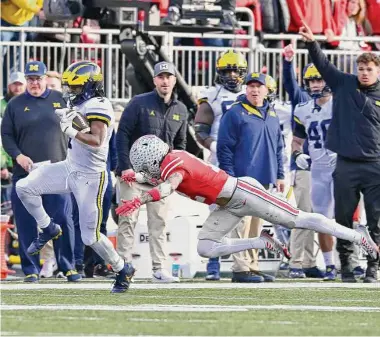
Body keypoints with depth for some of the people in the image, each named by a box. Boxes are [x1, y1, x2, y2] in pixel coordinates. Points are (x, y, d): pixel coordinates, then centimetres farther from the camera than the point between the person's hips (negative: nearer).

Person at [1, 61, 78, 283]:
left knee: (63, 221, -3)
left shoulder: (60, 101, 7)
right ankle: (31, 269, 7)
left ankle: (68, 266, 6)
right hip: (26, 173, 0)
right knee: (27, 224, 0)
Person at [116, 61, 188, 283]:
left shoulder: (180, 110, 10)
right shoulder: (140, 103, -6)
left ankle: (159, 268, 4)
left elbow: (180, 145, 18)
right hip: (134, 172, -4)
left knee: (159, 223, 2)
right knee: (128, 220, -5)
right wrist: (125, 166, -14)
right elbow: (122, 135, -7)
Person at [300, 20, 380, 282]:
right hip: (346, 166, 1)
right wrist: (312, 43, -14)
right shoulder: (344, 85, 6)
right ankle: (346, 264, 15)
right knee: (344, 218, 5)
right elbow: (323, 64, 0)